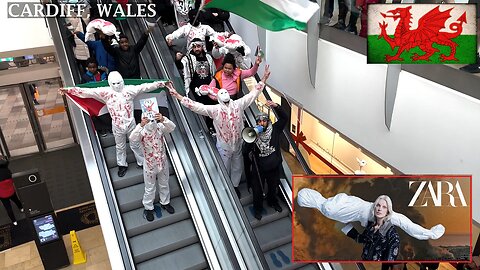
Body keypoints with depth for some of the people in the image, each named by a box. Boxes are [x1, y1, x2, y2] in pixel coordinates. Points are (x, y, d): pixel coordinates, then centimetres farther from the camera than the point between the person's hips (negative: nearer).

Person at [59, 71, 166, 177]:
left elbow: (144, 87, -16)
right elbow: (88, 91, -14)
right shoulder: (105, 92, -10)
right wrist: (68, 90, -20)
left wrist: (160, 83, -23)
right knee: (120, 147, 19)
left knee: (135, 145, 16)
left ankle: (143, 163, 35)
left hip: (130, 123, -1)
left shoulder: (129, 89, -11)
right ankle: (122, 165, 39)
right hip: (117, 126, 1)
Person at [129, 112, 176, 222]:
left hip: (162, 162, 3)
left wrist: (163, 119, -48)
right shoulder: (142, 132, -20)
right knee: (150, 188, 15)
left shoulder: (160, 127, -14)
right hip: (149, 165, -3)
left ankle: (165, 202, 46)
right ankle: (148, 208, 36)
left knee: (164, 184, 23)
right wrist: (140, 125, -50)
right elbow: (132, 139, -39)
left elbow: (172, 127, -31)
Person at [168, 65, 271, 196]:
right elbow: (195, 106, -23)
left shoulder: (238, 104, -8)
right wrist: (177, 95, -31)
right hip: (224, 146, -3)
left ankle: (235, 185, 45)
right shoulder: (215, 109, -16)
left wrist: (264, 78, -5)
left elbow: (253, 94, -3)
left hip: (238, 144, 3)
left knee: (237, 167, 21)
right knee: (225, 169, 15)